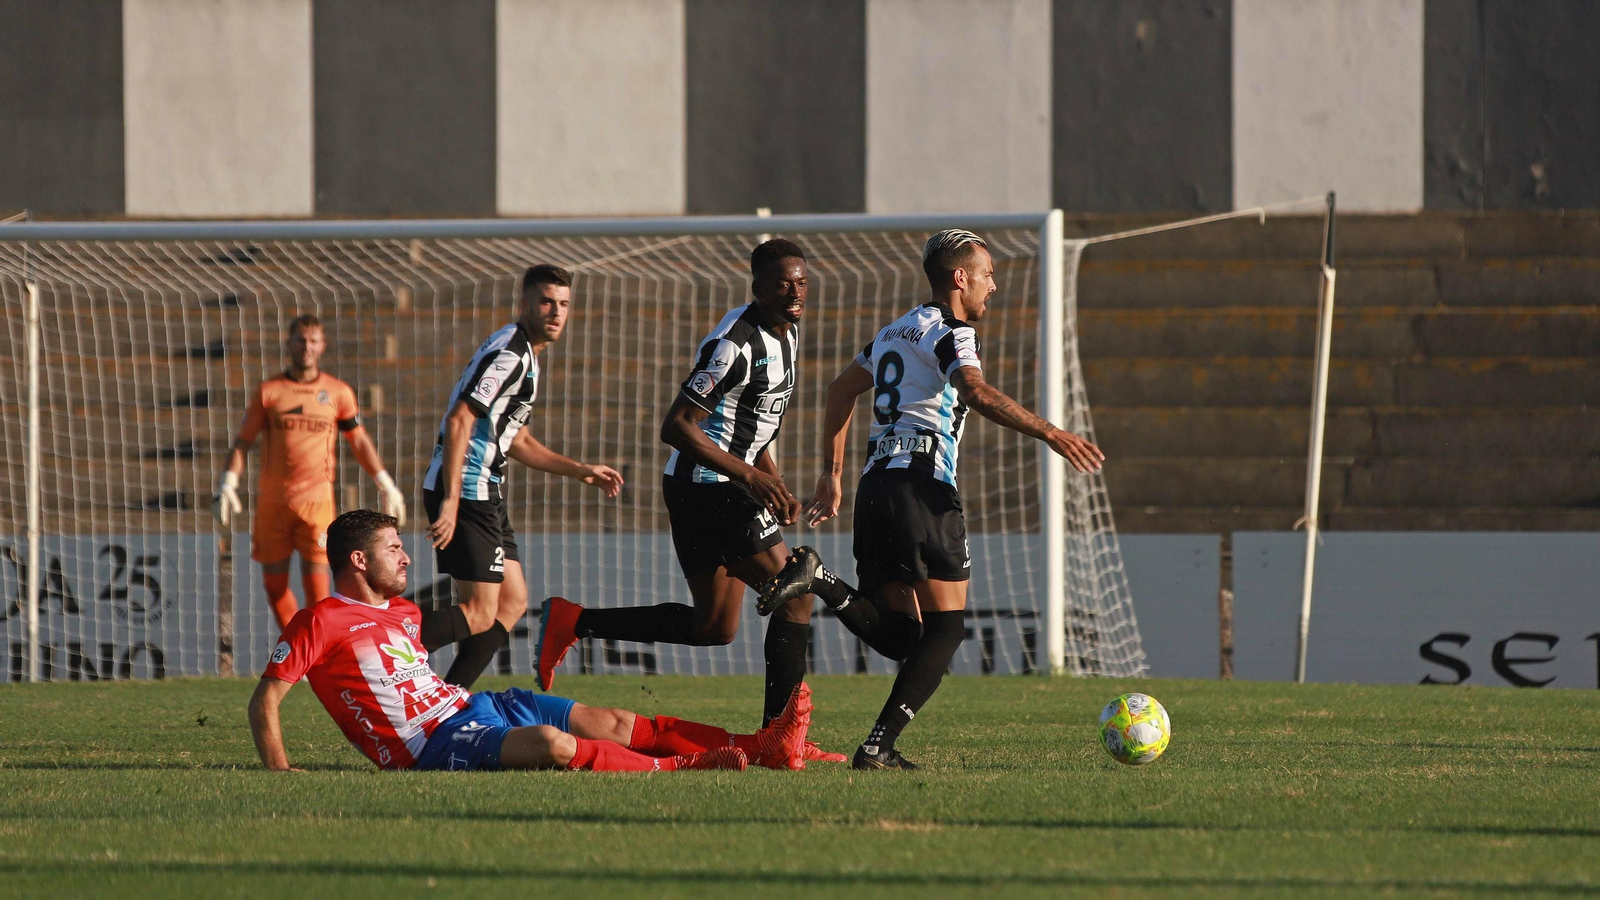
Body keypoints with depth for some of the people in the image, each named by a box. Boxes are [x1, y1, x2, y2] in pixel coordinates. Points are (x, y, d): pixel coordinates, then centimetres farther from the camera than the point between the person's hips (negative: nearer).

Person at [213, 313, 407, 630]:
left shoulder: (338, 393, 5)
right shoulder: (268, 391, 5)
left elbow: (359, 442, 14)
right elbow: (243, 441, 7)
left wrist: (386, 485, 11)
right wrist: (228, 484, -5)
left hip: (317, 500, -1)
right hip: (272, 500, 1)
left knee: (316, 583, -10)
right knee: (274, 582, 7)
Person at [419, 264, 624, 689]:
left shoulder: (524, 355, 19)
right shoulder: (508, 354, -14)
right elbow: (459, 421, -24)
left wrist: (582, 471, 27)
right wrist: (450, 502, -29)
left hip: (484, 495, 10)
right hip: (467, 493, -10)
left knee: (512, 602, 13)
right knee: (480, 613, -13)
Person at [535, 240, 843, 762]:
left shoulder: (787, 333, 11)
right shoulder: (735, 344, -20)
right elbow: (677, 427, -22)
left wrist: (776, 486, 11)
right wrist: (750, 475, -24)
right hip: (706, 487, -10)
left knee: (714, 627, 13)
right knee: (794, 597, -8)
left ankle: (573, 622, 16)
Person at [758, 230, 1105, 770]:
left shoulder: (897, 331, 24)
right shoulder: (950, 330, -3)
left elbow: (841, 391, 30)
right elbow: (977, 392, -21)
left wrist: (832, 475, 34)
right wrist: (1049, 433, -26)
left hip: (875, 484, 8)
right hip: (922, 485, -8)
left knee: (900, 637, 8)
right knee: (945, 628, -4)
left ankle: (819, 580, -14)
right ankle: (879, 746, -16)